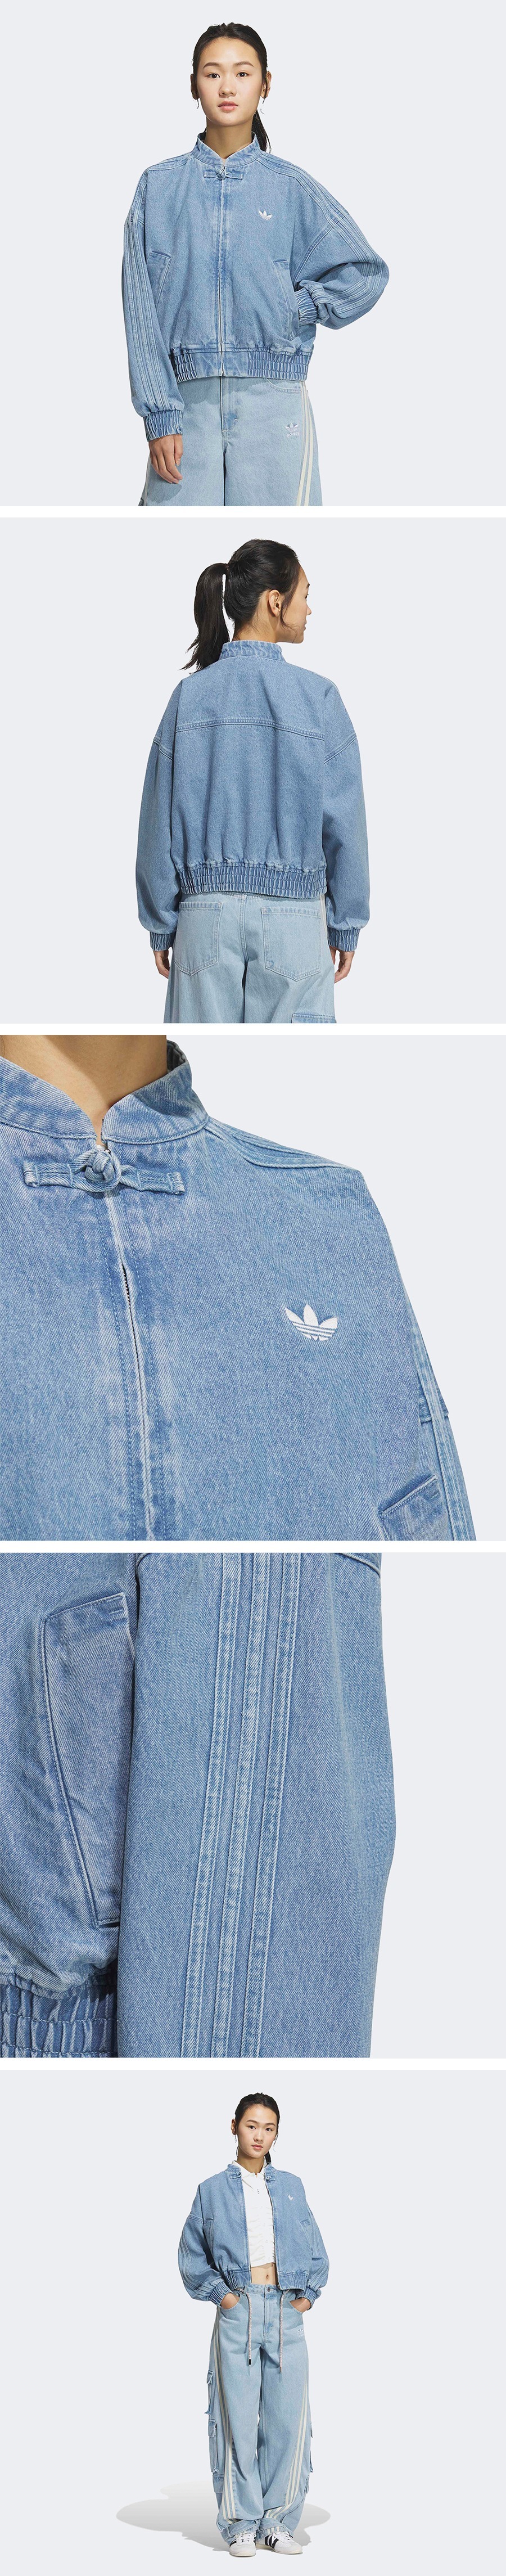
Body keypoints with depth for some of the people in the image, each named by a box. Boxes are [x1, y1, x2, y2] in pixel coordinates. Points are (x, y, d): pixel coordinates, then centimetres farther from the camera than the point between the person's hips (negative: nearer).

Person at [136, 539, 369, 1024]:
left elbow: (159, 820, 2)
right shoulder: (318, 698, -7)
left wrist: (160, 924, 11)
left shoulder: (190, 696, -1)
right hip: (292, 916, -2)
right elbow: (344, 821, -3)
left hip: (207, 914, 2)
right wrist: (346, 925, 7)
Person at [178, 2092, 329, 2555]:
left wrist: (309, 2293, 4)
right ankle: (242, 2524, 5)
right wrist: (219, 2292, -3)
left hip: (287, 2313, 2)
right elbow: (192, 2256, 9)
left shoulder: (291, 2187, 13)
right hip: (238, 2313, -2)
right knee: (239, 2417, -3)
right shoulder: (213, 2191, 7)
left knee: (287, 2418, -1)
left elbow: (316, 2251, 16)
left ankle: (278, 2521, 9)